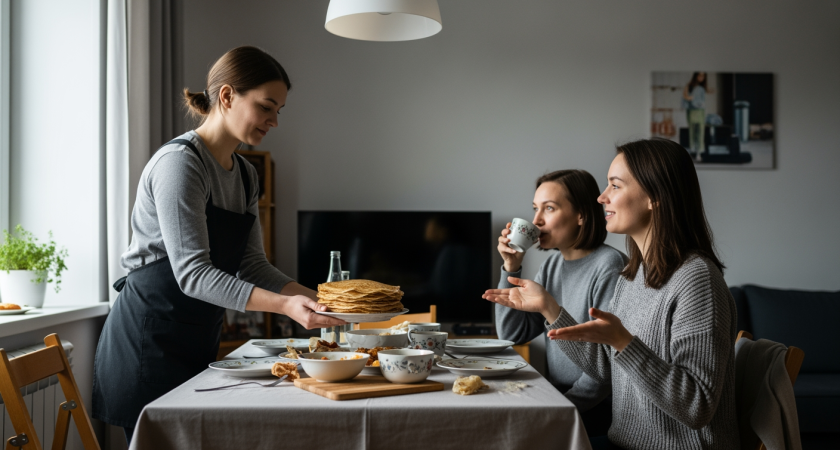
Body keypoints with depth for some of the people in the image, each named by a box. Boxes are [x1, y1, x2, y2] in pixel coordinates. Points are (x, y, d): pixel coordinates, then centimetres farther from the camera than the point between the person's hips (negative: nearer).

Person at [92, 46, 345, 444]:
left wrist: (314, 299, -6)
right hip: (149, 341, -8)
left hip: (198, 343, 8)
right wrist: (284, 305, -33)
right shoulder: (179, 162, -17)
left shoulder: (245, 175, 10)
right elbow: (192, 273, -24)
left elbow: (252, 266, 8)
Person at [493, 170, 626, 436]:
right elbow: (512, 334, 5)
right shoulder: (552, 265, 9)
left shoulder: (608, 266, -16)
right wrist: (511, 269, -2)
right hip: (555, 399, 7)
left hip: (593, 411, -7)